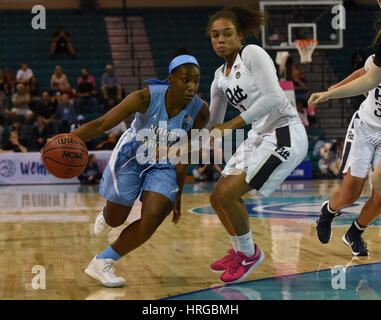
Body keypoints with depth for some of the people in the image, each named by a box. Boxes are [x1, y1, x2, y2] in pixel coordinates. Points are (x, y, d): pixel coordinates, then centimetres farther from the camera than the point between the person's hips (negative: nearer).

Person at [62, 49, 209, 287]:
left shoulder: (200, 112, -23)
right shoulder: (146, 98, -31)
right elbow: (102, 124, -30)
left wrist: (177, 194, -2)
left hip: (164, 167, 1)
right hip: (130, 158, -1)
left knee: (152, 219, -19)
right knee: (115, 220, 11)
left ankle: (102, 264, -3)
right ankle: (106, 214, 52)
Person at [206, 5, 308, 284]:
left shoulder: (253, 54, -10)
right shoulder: (220, 77, 13)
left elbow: (273, 97, -22)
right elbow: (213, 123, 23)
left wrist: (234, 124, -20)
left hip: (284, 134, -9)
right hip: (259, 136, 9)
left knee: (228, 194, -16)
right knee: (218, 198, 8)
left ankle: (249, 253, 6)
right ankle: (239, 251, 30)